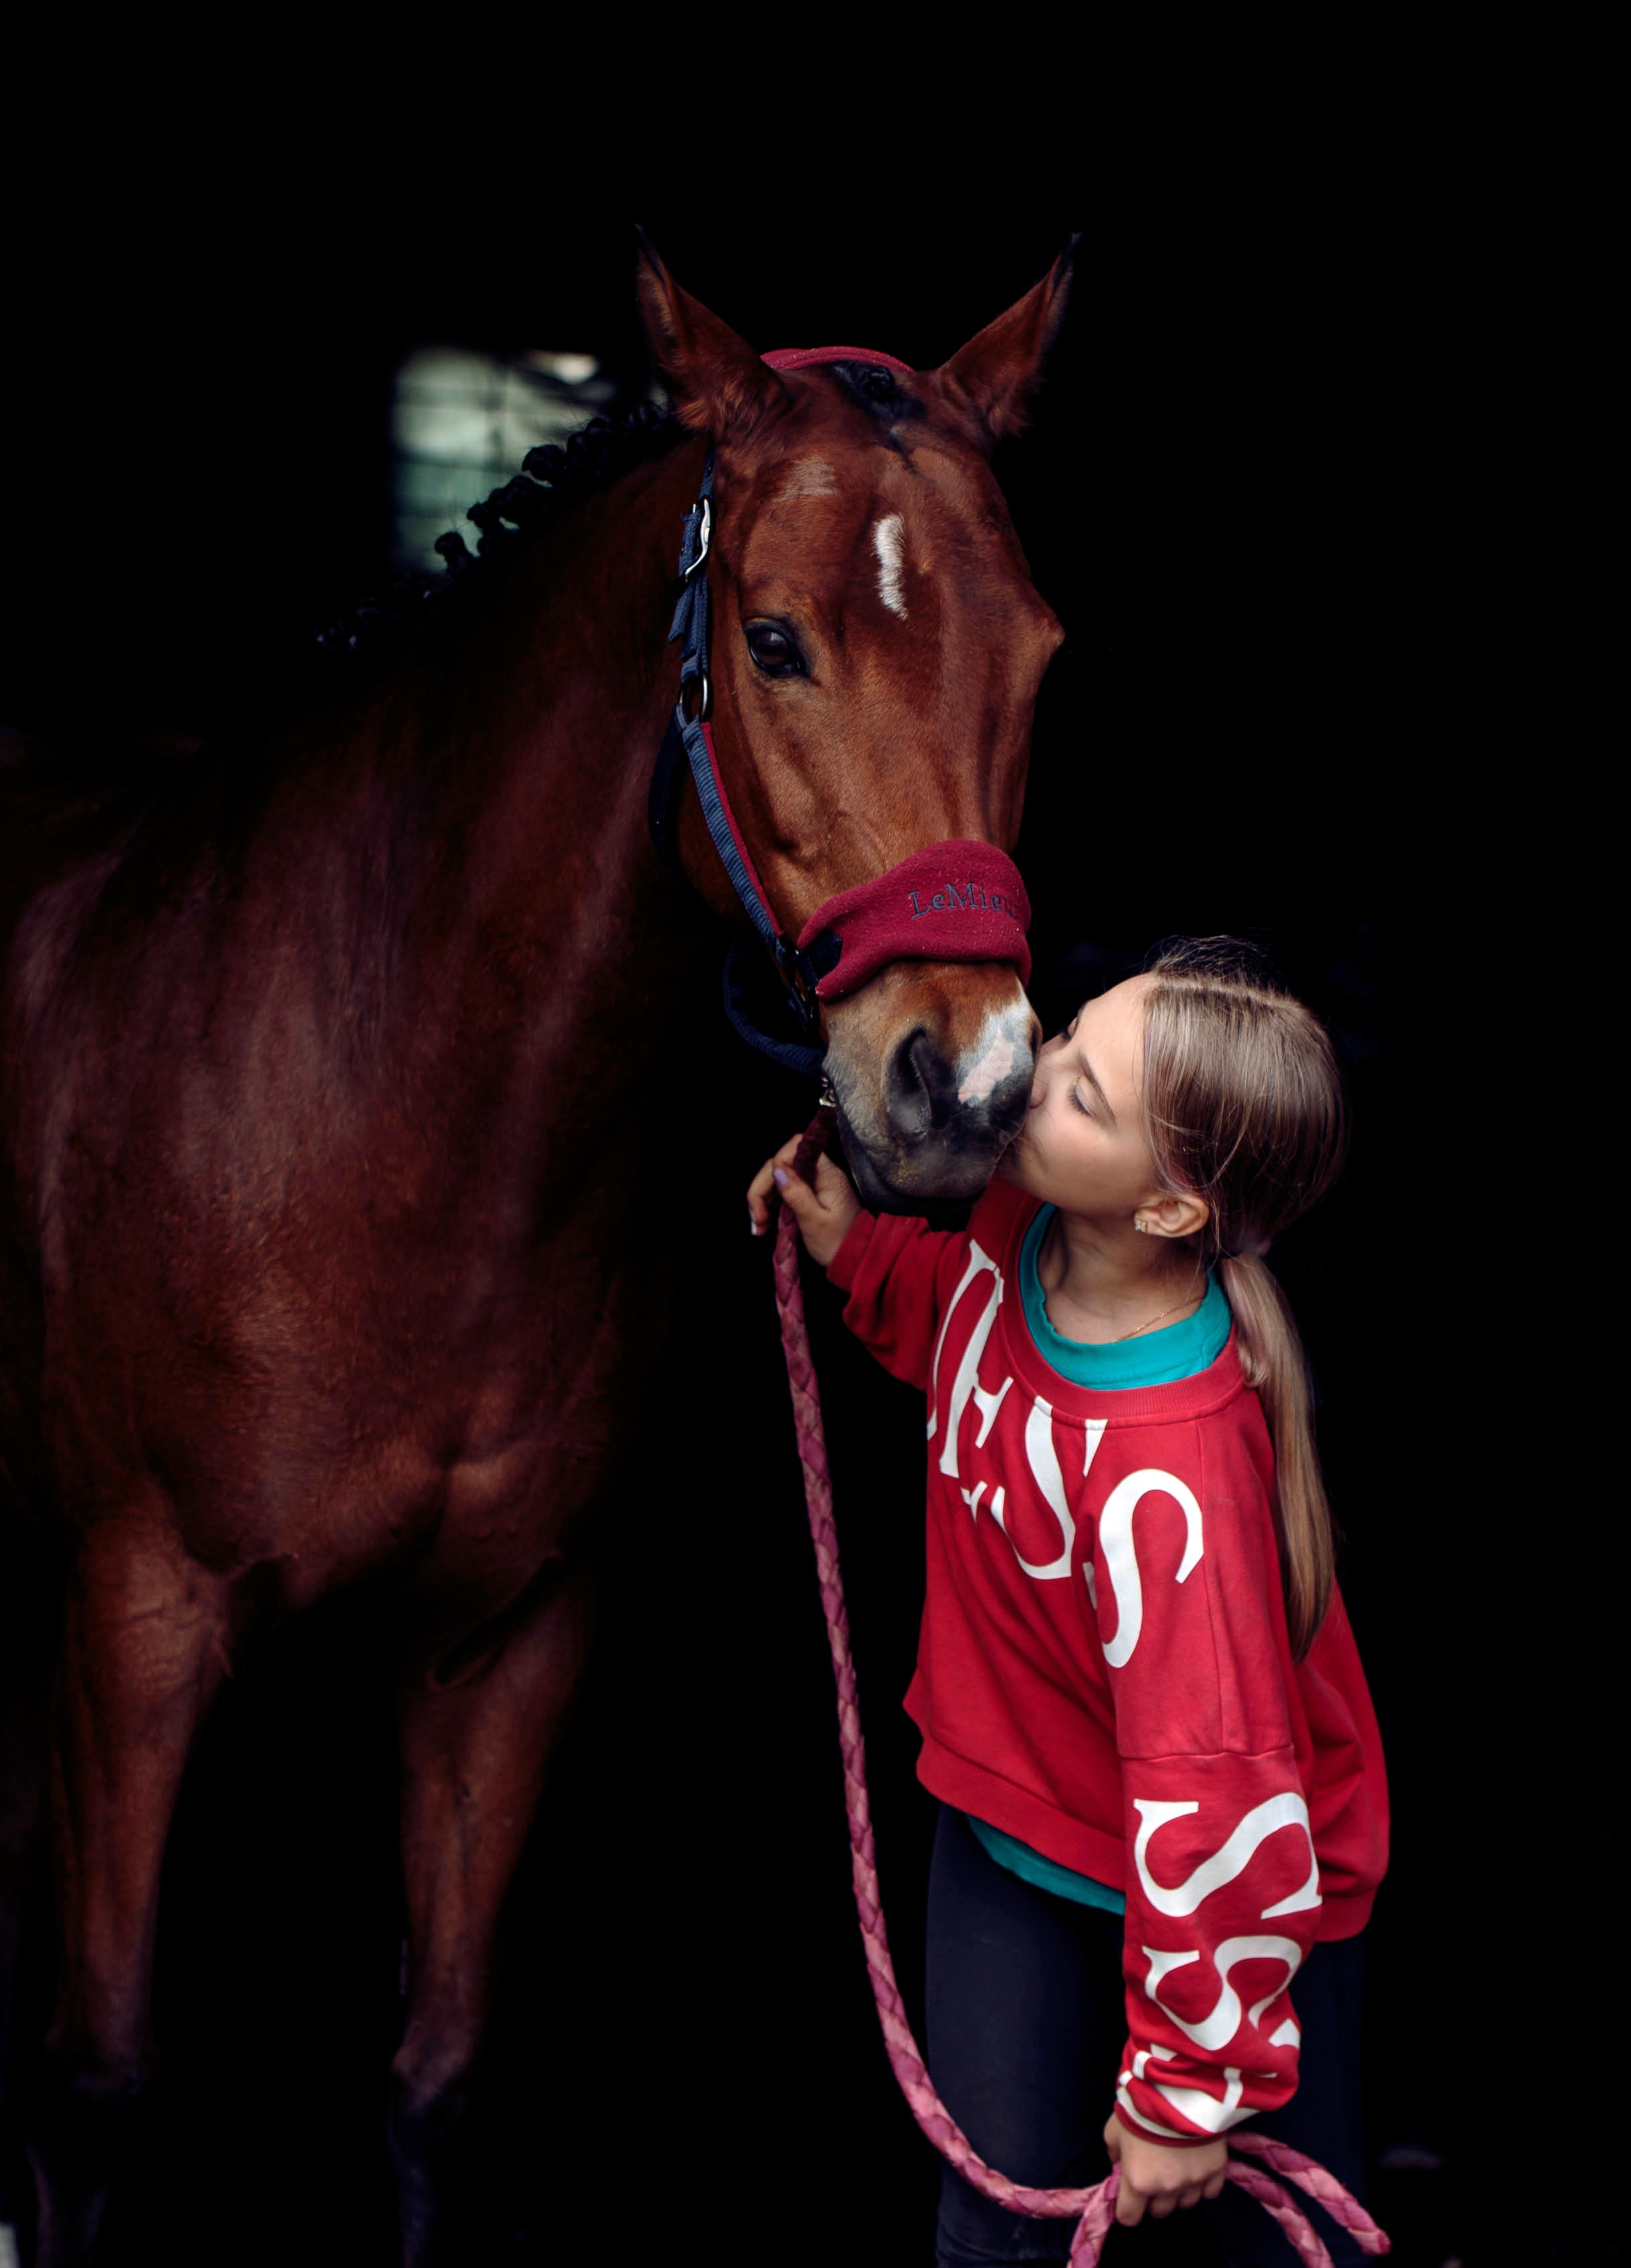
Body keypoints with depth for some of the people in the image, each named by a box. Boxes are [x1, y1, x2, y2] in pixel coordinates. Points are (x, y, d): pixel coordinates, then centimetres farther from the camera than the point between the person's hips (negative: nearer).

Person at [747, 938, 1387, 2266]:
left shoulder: (1172, 1472, -40)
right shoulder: (1020, 1222, -16)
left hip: (1223, 1888, -7)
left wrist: (1186, 2090, -24)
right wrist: (859, 1251, -6)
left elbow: (1216, 1803, -33)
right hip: (1014, 1815, 7)